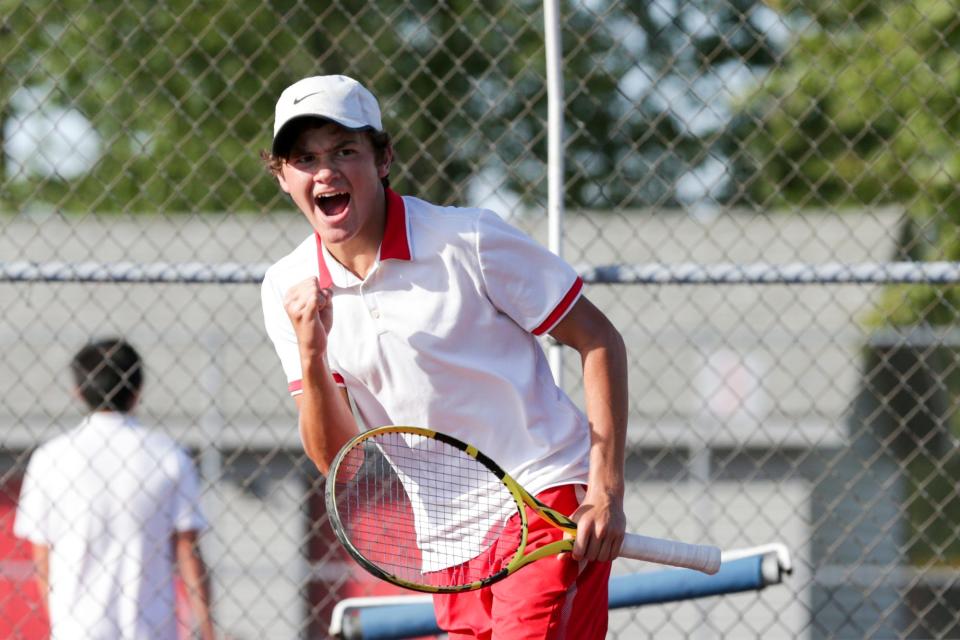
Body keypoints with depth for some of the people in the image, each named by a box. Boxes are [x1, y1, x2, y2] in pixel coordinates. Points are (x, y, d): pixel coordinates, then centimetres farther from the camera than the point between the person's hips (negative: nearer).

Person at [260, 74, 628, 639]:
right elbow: (337, 459, -1)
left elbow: (598, 340, -6)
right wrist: (310, 353, -19)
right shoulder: (290, 289, 0)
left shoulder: (468, 241, -13)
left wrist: (606, 490, -13)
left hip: (551, 502, -5)